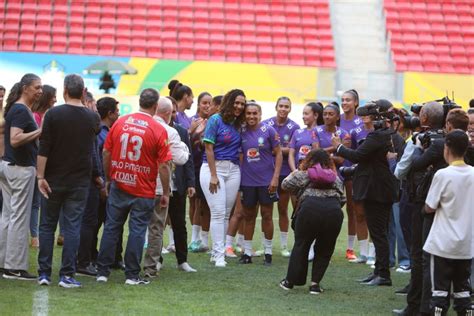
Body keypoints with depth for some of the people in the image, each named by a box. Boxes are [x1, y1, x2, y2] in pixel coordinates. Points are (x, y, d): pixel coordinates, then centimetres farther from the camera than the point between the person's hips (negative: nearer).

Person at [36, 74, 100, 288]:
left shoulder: (53, 114, -9)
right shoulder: (92, 118, -1)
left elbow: (44, 149, -12)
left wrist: (41, 176, -9)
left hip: (53, 180, -1)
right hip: (79, 182, 1)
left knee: (47, 226, 10)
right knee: (72, 227, 2)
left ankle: (44, 273, 9)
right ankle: (67, 275, -1)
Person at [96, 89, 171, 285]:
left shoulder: (120, 123, 1)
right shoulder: (158, 130, -10)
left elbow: (106, 153, 6)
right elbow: (163, 166, -10)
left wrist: (108, 179, 18)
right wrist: (166, 193, -1)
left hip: (118, 186, 3)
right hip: (143, 190, -3)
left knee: (111, 227, 11)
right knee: (137, 230, 3)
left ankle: (102, 271, 14)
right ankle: (132, 275, 6)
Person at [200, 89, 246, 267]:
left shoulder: (238, 124, 10)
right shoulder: (216, 120, -7)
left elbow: (239, 149, 12)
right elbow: (209, 148, -9)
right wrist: (213, 175, -12)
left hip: (233, 170, 6)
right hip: (213, 167, -6)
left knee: (226, 213, 5)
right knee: (218, 212, -9)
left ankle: (217, 251, 11)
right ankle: (219, 254, -7)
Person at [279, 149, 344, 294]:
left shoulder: (304, 175, 22)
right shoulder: (335, 178, 29)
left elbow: (286, 184, 21)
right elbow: (342, 199, 24)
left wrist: (294, 174, 40)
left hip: (311, 208, -1)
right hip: (334, 210, 2)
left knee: (301, 245, 16)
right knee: (325, 248, 18)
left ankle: (290, 281, 21)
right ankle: (315, 283, 12)